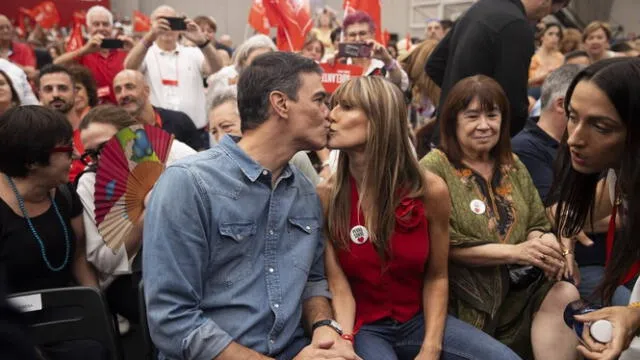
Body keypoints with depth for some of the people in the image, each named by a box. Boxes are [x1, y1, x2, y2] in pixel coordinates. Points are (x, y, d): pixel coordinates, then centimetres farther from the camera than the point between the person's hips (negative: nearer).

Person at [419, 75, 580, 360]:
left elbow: (539, 223, 12)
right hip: (468, 289, -6)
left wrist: (545, 245, -12)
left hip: (521, 280, 6)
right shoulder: (434, 168, -7)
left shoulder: (512, 166, 14)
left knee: (566, 295, -22)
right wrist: (515, 251, -19)